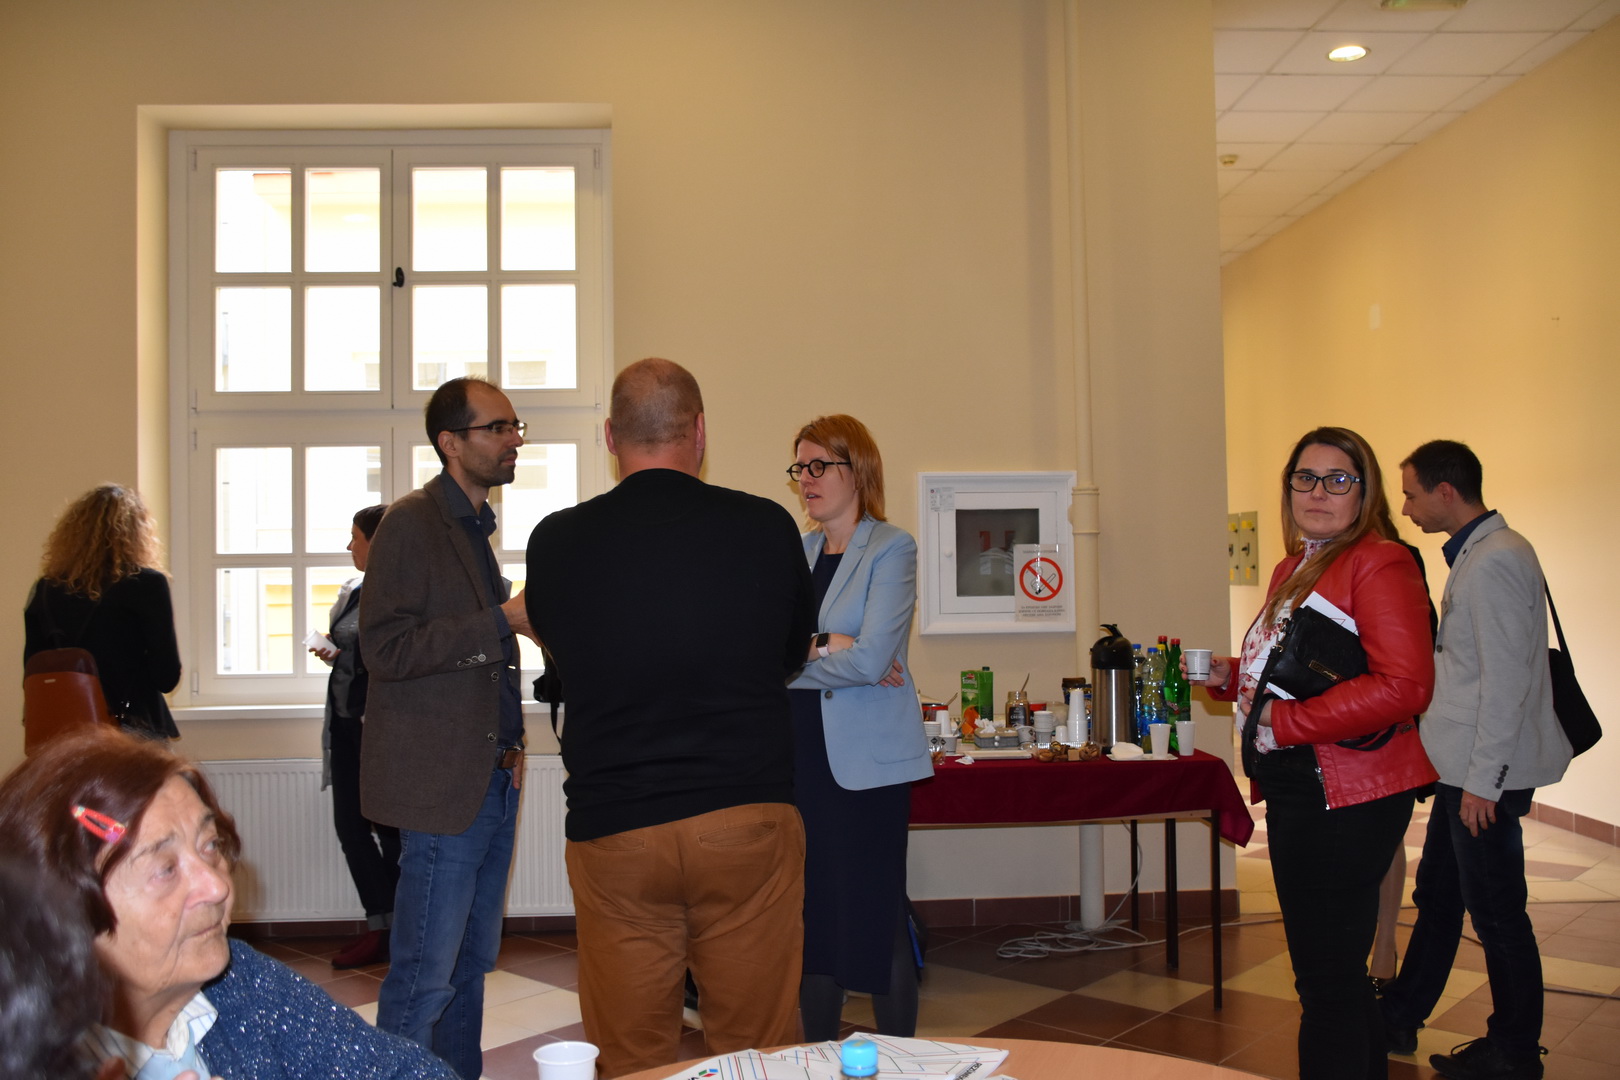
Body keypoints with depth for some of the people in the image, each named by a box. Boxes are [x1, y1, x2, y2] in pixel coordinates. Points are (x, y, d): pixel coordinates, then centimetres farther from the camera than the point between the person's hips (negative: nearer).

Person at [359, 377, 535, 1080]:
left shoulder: (476, 526, 17)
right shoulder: (411, 522, -10)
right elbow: (387, 649, -19)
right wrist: (503, 621, -20)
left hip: (492, 777, 9)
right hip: (443, 781, -9)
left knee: (472, 962, 15)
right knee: (425, 976, -3)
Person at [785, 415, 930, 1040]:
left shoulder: (891, 548, -6)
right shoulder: (794, 554, 12)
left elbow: (871, 660, -18)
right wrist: (826, 646, -14)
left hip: (866, 759, -5)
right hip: (801, 754, 6)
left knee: (875, 917, 0)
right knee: (813, 914, 11)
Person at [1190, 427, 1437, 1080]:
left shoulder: (1379, 564, -13)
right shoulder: (1293, 569, 16)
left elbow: (1403, 685, -24)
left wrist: (1285, 722, -21)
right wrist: (1229, 676, 8)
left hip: (1345, 797, -10)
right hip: (1294, 792, 10)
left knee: (1327, 979, -2)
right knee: (1334, 973, 21)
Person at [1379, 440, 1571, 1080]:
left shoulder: (1496, 561, -19)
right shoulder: (1476, 555, 13)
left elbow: (1506, 681, -22)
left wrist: (1484, 780, -19)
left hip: (1486, 774, -10)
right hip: (1466, 767, 10)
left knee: (1497, 915, 3)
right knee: (1437, 899, 18)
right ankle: (1399, 1020, 31)